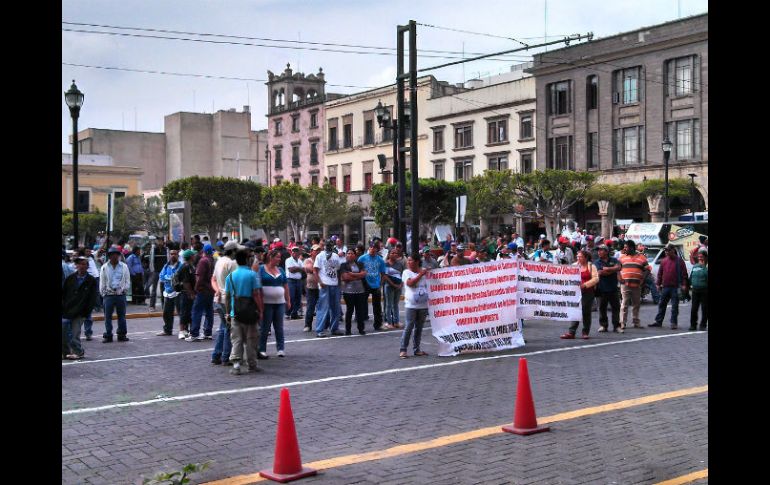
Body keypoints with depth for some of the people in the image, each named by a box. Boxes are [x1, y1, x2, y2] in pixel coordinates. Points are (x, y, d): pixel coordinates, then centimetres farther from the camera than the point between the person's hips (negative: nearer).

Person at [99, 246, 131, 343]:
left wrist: (124, 289, -1)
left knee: (122, 315, 6)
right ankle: (108, 335, 6)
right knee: (108, 316, 0)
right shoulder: (104, 267, 5)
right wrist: (103, 293, 2)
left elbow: (127, 281, 10)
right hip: (108, 295, -1)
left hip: (121, 295, 1)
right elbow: (102, 282, 7)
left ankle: (122, 334, 14)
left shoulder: (124, 266, 6)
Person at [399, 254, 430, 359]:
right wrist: (421, 274, -14)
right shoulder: (406, 272, -1)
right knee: (409, 327, -6)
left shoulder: (424, 271, 8)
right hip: (411, 305, -3)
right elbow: (410, 283, -17)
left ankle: (416, 349, 17)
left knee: (419, 327, 9)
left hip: (423, 305, 4)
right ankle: (403, 350, 0)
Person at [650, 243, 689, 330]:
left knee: (674, 306, 1)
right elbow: (660, 273, 13)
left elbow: (684, 274, -4)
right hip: (665, 286, 4)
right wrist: (658, 284, 8)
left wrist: (683, 285, -11)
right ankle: (658, 321, 14)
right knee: (662, 305, 8)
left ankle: (673, 323, 6)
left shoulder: (679, 261, -2)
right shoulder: (664, 261, 9)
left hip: (675, 287, -4)